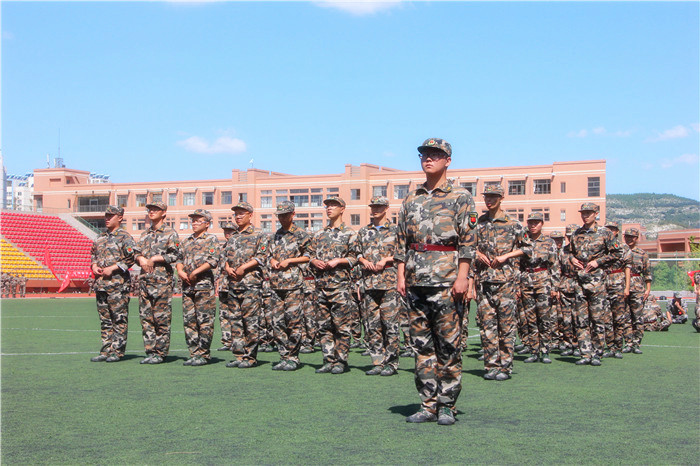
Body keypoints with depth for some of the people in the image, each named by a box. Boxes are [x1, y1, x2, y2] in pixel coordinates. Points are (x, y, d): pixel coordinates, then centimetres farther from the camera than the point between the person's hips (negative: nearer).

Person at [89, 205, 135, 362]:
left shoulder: (125, 237, -4)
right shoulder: (100, 238, 18)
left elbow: (131, 258, -11)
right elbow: (93, 254, 27)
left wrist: (112, 268, -16)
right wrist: (94, 266, 6)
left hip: (118, 284, -7)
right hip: (101, 283, 7)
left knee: (119, 319, -3)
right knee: (105, 319, 10)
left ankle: (117, 351, 1)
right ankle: (106, 351, 15)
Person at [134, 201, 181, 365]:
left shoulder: (170, 233, 0)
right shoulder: (145, 234, 20)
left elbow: (175, 254, -9)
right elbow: (136, 252, 18)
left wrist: (154, 259, -12)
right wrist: (141, 259, -4)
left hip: (162, 280, -6)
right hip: (144, 280, 6)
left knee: (162, 318, -5)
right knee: (146, 316, 5)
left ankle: (160, 353, 1)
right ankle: (150, 351, 12)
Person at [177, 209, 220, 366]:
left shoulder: (211, 239, 1)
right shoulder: (187, 241, 20)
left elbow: (213, 260, -11)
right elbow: (180, 258, 19)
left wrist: (195, 272, -14)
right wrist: (180, 271, -2)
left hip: (204, 284, -6)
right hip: (187, 285, 6)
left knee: (205, 321, -6)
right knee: (189, 321, 5)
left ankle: (203, 355, -1)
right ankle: (194, 353, 11)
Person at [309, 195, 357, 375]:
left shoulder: (349, 234, 2)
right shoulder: (319, 234, 18)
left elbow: (355, 258, -2)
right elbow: (310, 255, 20)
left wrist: (338, 261, -14)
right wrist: (315, 261, -1)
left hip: (340, 284, -5)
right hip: (321, 284, 5)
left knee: (341, 325, -4)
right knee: (323, 325, 6)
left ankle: (341, 361, 3)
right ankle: (328, 360, 12)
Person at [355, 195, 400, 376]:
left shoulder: (395, 230, 3)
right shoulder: (363, 231, 16)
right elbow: (358, 253, 19)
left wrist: (386, 260, -11)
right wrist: (364, 261, -1)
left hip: (389, 281, -4)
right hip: (369, 281, 4)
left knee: (390, 321, -5)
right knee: (372, 323, 4)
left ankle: (391, 363, 2)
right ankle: (378, 362, 11)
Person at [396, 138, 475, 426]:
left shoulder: (460, 197, 2)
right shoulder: (411, 200, 16)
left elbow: (467, 241, -4)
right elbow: (401, 241, 15)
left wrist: (462, 277, -12)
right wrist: (401, 275, 6)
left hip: (446, 279, -5)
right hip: (416, 280, 5)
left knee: (449, 344, -2)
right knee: (421, 344, 6)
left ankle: (447, 406, 7)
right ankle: (428, 405, 14)